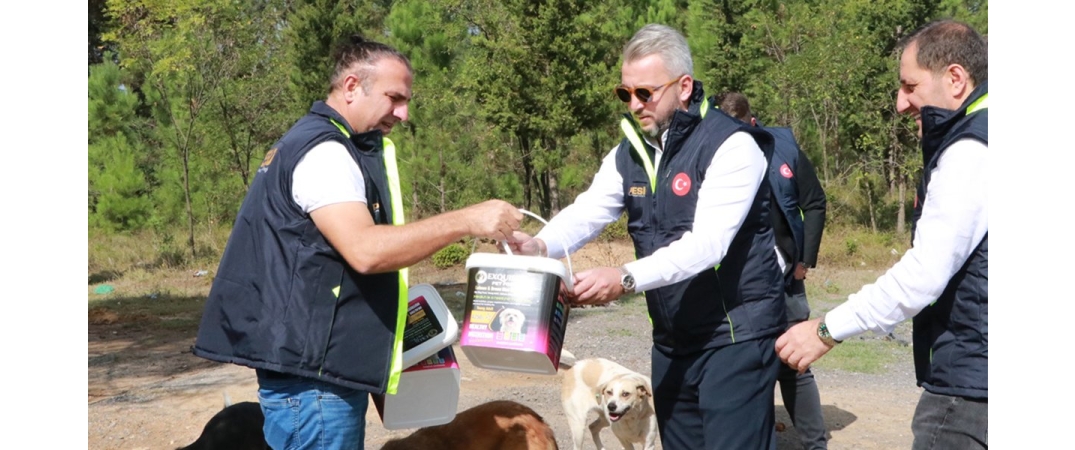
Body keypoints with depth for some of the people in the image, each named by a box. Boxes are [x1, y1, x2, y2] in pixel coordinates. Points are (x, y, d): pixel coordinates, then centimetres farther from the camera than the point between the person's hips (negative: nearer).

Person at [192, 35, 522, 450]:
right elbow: (365, 250, -28)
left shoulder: (325, 146, 17)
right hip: (311, 373, -10)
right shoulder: (323, 152, -16)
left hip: (319, 367, 10)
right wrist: (467, 220, -26)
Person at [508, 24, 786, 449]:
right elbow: (586, 212, -5)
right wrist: (540, 245, -27)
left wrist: (626, 278, -38)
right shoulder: (629, 151, 5)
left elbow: (707, 242, -27)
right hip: (672, 339, 7)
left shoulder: (731, 144, -17)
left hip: (735, 334, -7)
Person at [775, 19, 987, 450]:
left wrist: (828, 330, -17)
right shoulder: (973, 138, 14)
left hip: (969, 384, -10)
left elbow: (925, 273, -23)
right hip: (973, 372, 10)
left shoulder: (971, 150, -16)